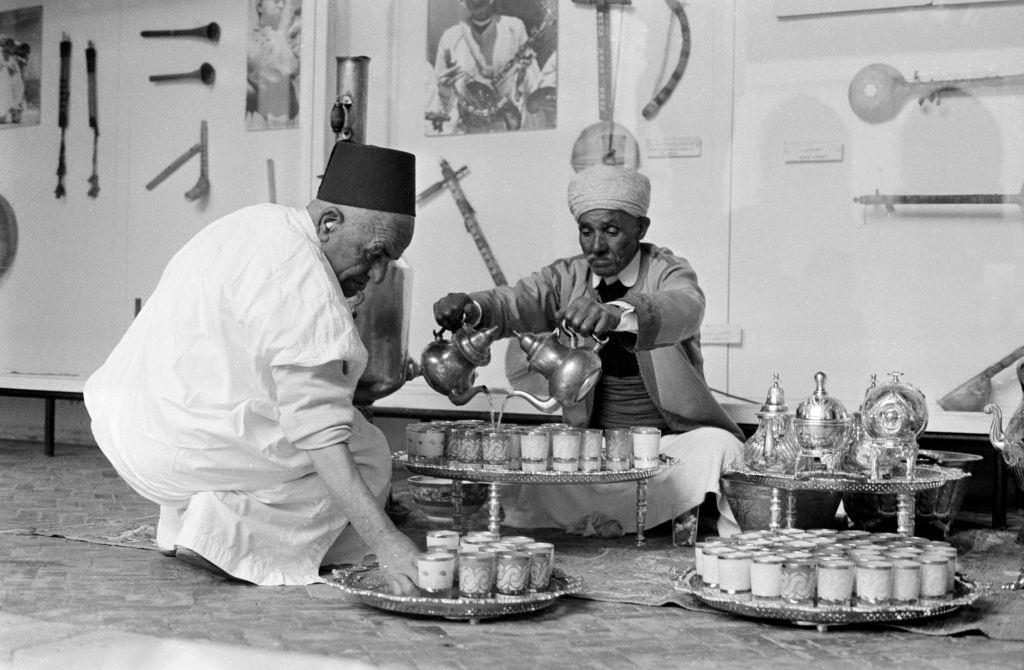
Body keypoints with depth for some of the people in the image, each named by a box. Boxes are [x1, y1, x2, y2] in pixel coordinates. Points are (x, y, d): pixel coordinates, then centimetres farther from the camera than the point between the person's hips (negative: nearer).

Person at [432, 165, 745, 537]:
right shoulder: (567, 277, 6)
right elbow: (513, 304, -13)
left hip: (671, 442, -3)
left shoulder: (667, 272, -4)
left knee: (719, 449, -32)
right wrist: (469, 309, -38)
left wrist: (617, 313, -52)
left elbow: (683, 309, -29)